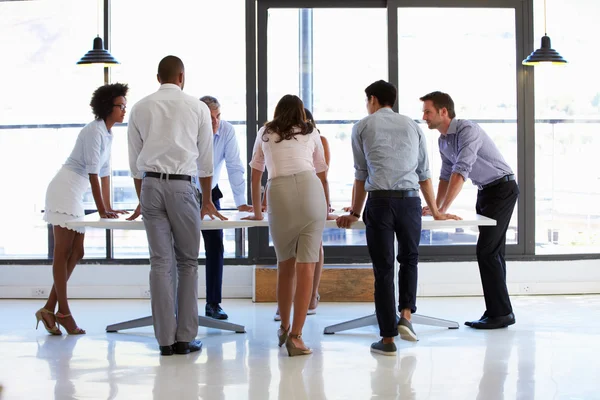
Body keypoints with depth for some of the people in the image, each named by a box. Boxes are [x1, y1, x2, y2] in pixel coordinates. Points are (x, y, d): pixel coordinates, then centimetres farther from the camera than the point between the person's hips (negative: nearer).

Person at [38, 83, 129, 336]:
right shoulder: (95, 130, -15)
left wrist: (109, 208, 15)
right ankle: (63, 312, -2)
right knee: (63, 253, -6)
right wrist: (102, 211, -16)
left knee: (76, 253, 7)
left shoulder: (108, 134, 14)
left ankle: (49, 309, 10)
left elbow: (105, 173, 18)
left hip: (75, 195, 10)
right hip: (64, 190, -10)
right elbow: (93, 173, -18)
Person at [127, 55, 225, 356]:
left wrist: (142, 200, 26)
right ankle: (185, 338, 6)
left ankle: (165, 340, 4)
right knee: (188, 262, 7)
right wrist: (207, 200, 24)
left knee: (160, 263, 4)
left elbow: (135, 160, 14)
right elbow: (205, 160, 12)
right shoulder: (197, 107, 6)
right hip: (183, 185, -2)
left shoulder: (141, 108, 10)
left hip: (150, 185, 2)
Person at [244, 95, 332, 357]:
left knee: (285, 264, 18)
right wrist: (326, 208, 46)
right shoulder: (311, 134, 24)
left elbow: (255, 176, 31)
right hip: (310, 190, -1)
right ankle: (295, 336, -7)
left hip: (278, 194, 1)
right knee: (306, 266, -1)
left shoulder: (265, 134, 25)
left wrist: (257, 212, 43)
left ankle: (284, 328, 27)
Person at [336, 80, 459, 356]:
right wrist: (435, 212, 30)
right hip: (410, 199, 2)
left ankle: (388, 339, 4)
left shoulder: (363, 126, 13)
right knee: (409, 259, 22)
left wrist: (355, 214, 23)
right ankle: (406, 315, 4)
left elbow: (361, 174, 14)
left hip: (379, 200, -2)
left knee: (383, 268, 3)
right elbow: (424, 173, 21)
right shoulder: (412, 125, 18)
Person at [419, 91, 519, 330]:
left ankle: (500, 313, -8)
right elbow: (446, 175, 16)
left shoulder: (468, 131, -24)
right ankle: (499, 312, 10)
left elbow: (461, 171, -32)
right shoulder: (443, 140, 5)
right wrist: (435, 207, 7)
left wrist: (443, 210, -34)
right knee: (492, 251, 8)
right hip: (485, 192, 9)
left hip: (502, 189, -9)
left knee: (487, 250, -12)